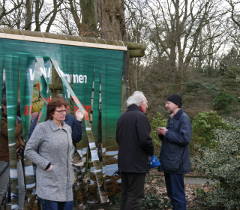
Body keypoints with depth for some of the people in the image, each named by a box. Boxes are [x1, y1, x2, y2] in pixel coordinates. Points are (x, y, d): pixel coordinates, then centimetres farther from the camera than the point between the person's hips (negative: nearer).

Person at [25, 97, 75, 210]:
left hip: (66, 182, 6)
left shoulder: (67, 128, 10)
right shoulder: (42, 128, -9)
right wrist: (46, 165, -14)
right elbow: (28, 151, -7)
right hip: (48, 183, -6)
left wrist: (69, 162, 11)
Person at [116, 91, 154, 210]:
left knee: (125, 195, 15)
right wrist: (150, 152, -3)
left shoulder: (122, 117, 12)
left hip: (123, 163, 8)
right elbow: (145, 140, -20)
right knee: (135, 196, -4)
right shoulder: (140, 116, -13)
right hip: (137, 164, -8)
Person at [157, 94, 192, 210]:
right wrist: (162, 133, 3)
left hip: (176, 163, -9)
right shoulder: (171, 118, 16)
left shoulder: (183, 118, -12)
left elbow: (185, 138, -23)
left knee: (177, 194, -4)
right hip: (168, 162, 9)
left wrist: (167, 133, -17)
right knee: (171, 193, 16)